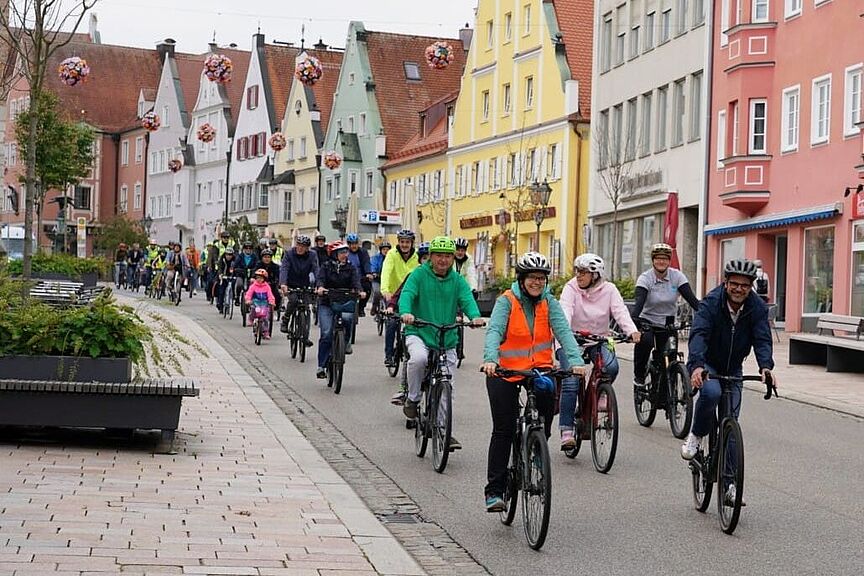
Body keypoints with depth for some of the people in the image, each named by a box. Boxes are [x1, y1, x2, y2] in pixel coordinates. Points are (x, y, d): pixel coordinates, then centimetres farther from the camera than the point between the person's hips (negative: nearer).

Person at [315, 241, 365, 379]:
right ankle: (322, 366, -5)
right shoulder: (326, 267, 6)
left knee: (347, 317, -33)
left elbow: (355, 281, -7)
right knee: (326, 334, -14)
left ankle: (346, 342, -2)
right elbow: (320, 279, -10)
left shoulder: (351, 268, 9)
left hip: (345, 302, 1)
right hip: (327, 303, -1)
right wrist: (320, 287, -34)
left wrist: (359, 291, -29)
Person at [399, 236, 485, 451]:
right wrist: (406, 312, -40)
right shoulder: (419, 275, -2)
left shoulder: (457, 280, 5)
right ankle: (412, 399, -12)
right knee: (418, 358, -36)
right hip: (419, 333, -3)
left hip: (447, 339, 3)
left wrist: (475, 316, -32)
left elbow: (467, 299, -10)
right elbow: (407, 294, -17)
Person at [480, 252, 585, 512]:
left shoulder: (549, 303, 1)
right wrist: (490, 359, -40)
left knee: (544, 426, -12)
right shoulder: (507, 301, -8)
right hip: (505, 371, -3)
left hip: (540, 368, 3)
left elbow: (563, 331, -12)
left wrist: (575, 360, -29)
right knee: (504, 431, -4)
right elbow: (494, 331, -21)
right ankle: (494, 490, 1)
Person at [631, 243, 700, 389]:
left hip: (668, 324, 2)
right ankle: (639, 375, -12)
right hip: (647, 321, -2)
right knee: (645, 341, -33)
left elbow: (691, 299, -15)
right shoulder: (645, 278, -13)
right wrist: (632, 320, -46)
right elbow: (639, 302, -27)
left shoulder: (677, 276, -7)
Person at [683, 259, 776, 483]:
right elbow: (698, 334, -34)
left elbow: (762, 339, -21)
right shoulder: (711, 303, -22)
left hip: (733, 369, 3)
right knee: (711, 392, -36)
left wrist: (765, 367, -41)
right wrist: (697, 365, -51)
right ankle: (696, 436, -10)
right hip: (706, 364, -3)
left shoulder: (758, 308, -12)